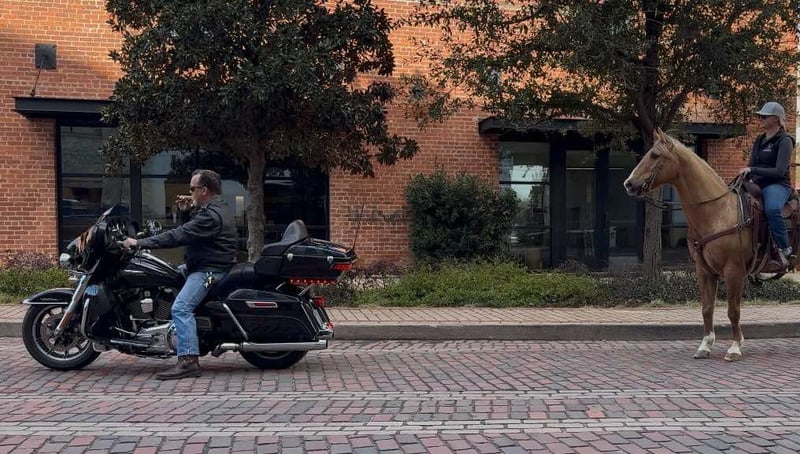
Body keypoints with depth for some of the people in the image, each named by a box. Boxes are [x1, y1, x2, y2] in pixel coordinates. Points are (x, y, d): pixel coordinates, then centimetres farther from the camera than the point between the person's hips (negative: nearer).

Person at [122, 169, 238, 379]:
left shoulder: (212, 215, -21)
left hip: (210, 270, -12)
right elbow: (189, 230, 25)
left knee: (181, 307, -23)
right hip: (203, 265, 12)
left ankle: (189, 361, -27)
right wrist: (185, 212, 5)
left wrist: (140, 243, -22)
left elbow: (178, 236, -25)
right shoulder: (216, 208, 14)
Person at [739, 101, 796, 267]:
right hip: (757, 185, 8)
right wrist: (744, 175, 0)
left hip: (777, 185, -8)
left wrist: (753, 170, -23)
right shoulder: (759, 140, 16)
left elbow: (779, 171, -16)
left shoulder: (784, 141, -6)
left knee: (772, 209, -40)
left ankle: (785, 249, -26)